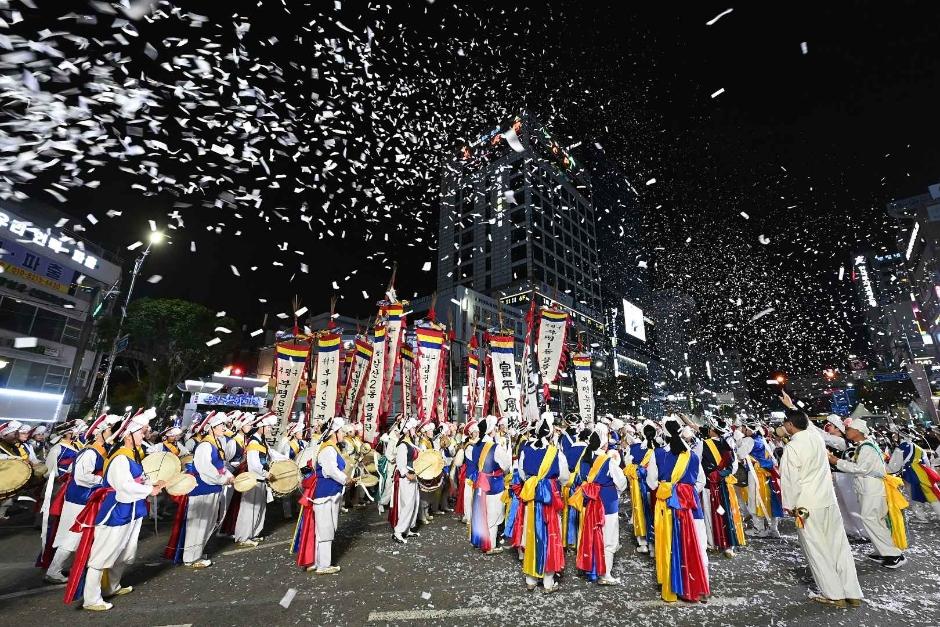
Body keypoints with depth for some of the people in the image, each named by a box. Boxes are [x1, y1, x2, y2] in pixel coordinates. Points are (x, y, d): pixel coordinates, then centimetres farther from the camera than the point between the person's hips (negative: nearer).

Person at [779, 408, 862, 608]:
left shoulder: (791, 448, -19)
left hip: (807, 505, -6)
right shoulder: (816, 437, -2)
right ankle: (852, 594, 20)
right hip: (829, 500, 6)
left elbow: (790, 480, -14)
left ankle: (834, 595, 16)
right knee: (840, 546, 13)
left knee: (817, 550, 7)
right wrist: (792, 408, 34)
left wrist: (789, 505, -1)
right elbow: (806, 424, 21)